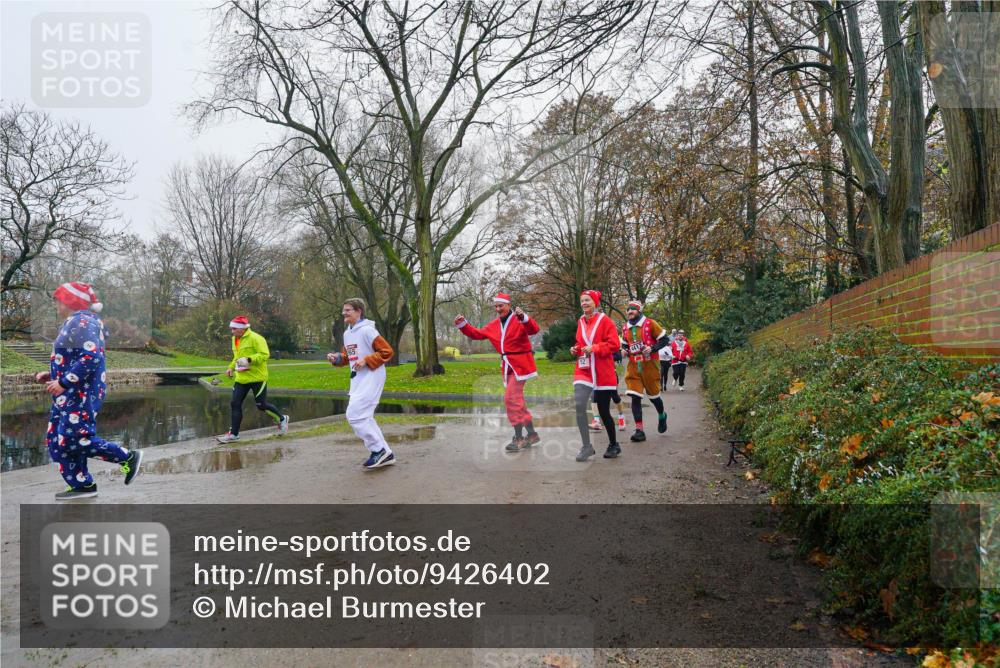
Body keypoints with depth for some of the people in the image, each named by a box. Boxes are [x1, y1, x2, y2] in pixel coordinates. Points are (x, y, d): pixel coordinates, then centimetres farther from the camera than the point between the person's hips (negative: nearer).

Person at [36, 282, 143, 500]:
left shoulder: (81, 322, -16)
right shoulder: (75, 323, 18)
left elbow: (91, 358, -27)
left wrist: (63, 382, -24)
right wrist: (51, 375, 16)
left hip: (80, 394, -11)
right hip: (71, 394, 11)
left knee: (74, 438, -12)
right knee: (56, 440, 11)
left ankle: (128, 458, -3)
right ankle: (81, 485, 16)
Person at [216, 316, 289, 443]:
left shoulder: (255, 338, -15)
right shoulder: (235, 339, 12)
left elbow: (265, 354, -20)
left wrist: (249, 360, -29)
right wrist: (231, 367, 13)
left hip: (257, 377, -8)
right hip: (241, 378, 8)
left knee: (261, 405, -1)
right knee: (235, 404, 1)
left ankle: (281, 419, 24)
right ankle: (233, 434, 8)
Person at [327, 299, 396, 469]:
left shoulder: (367, 330, -14)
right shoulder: (347, 333, 12)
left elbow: (387, 351, -16)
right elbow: (347, 357, 23)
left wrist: (366, 360, -21)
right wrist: (336, 358, 3)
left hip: (371, 378, -10)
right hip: (358, 380, 10)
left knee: (355, 415, -14)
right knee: (363, 417, 11)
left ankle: (378, 450, -2)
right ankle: (385, 454, 18)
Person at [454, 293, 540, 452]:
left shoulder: (519, 320, -12)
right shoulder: (494, 325, 11)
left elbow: (534, 329, -29)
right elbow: (477, 334, 15)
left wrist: (524, 318, -46)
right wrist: (463, 325, 4)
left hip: (520, 364, -8)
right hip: (507, 365, 8)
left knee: (511, 398, -14)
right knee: (516, 400, 13)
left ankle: (519, 437, -6)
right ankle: (531, 434, 25)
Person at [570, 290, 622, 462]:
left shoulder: (604, 320, -6)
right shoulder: (581, 322, 10)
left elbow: (615, 344, -11)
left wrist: (594, 348, -21)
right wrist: (576, 349, 2)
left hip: (603, 372, -4)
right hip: (583, 370, 4)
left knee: (603, 411, 5)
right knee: (579, 405, -16)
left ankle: (613, 445, 27)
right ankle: (586, 446, -6)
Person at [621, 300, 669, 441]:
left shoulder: (650, 323, -6)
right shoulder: (625, 328, 8)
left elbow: (664, 340, -5)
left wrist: (652, 348, -19)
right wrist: (624, 350, 1)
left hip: (650, 365, -3)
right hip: (633, 366, 4)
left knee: (653, 395, 9)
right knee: (635, 397, -7)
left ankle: (662, 416, 42)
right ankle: (639, 430, -6)